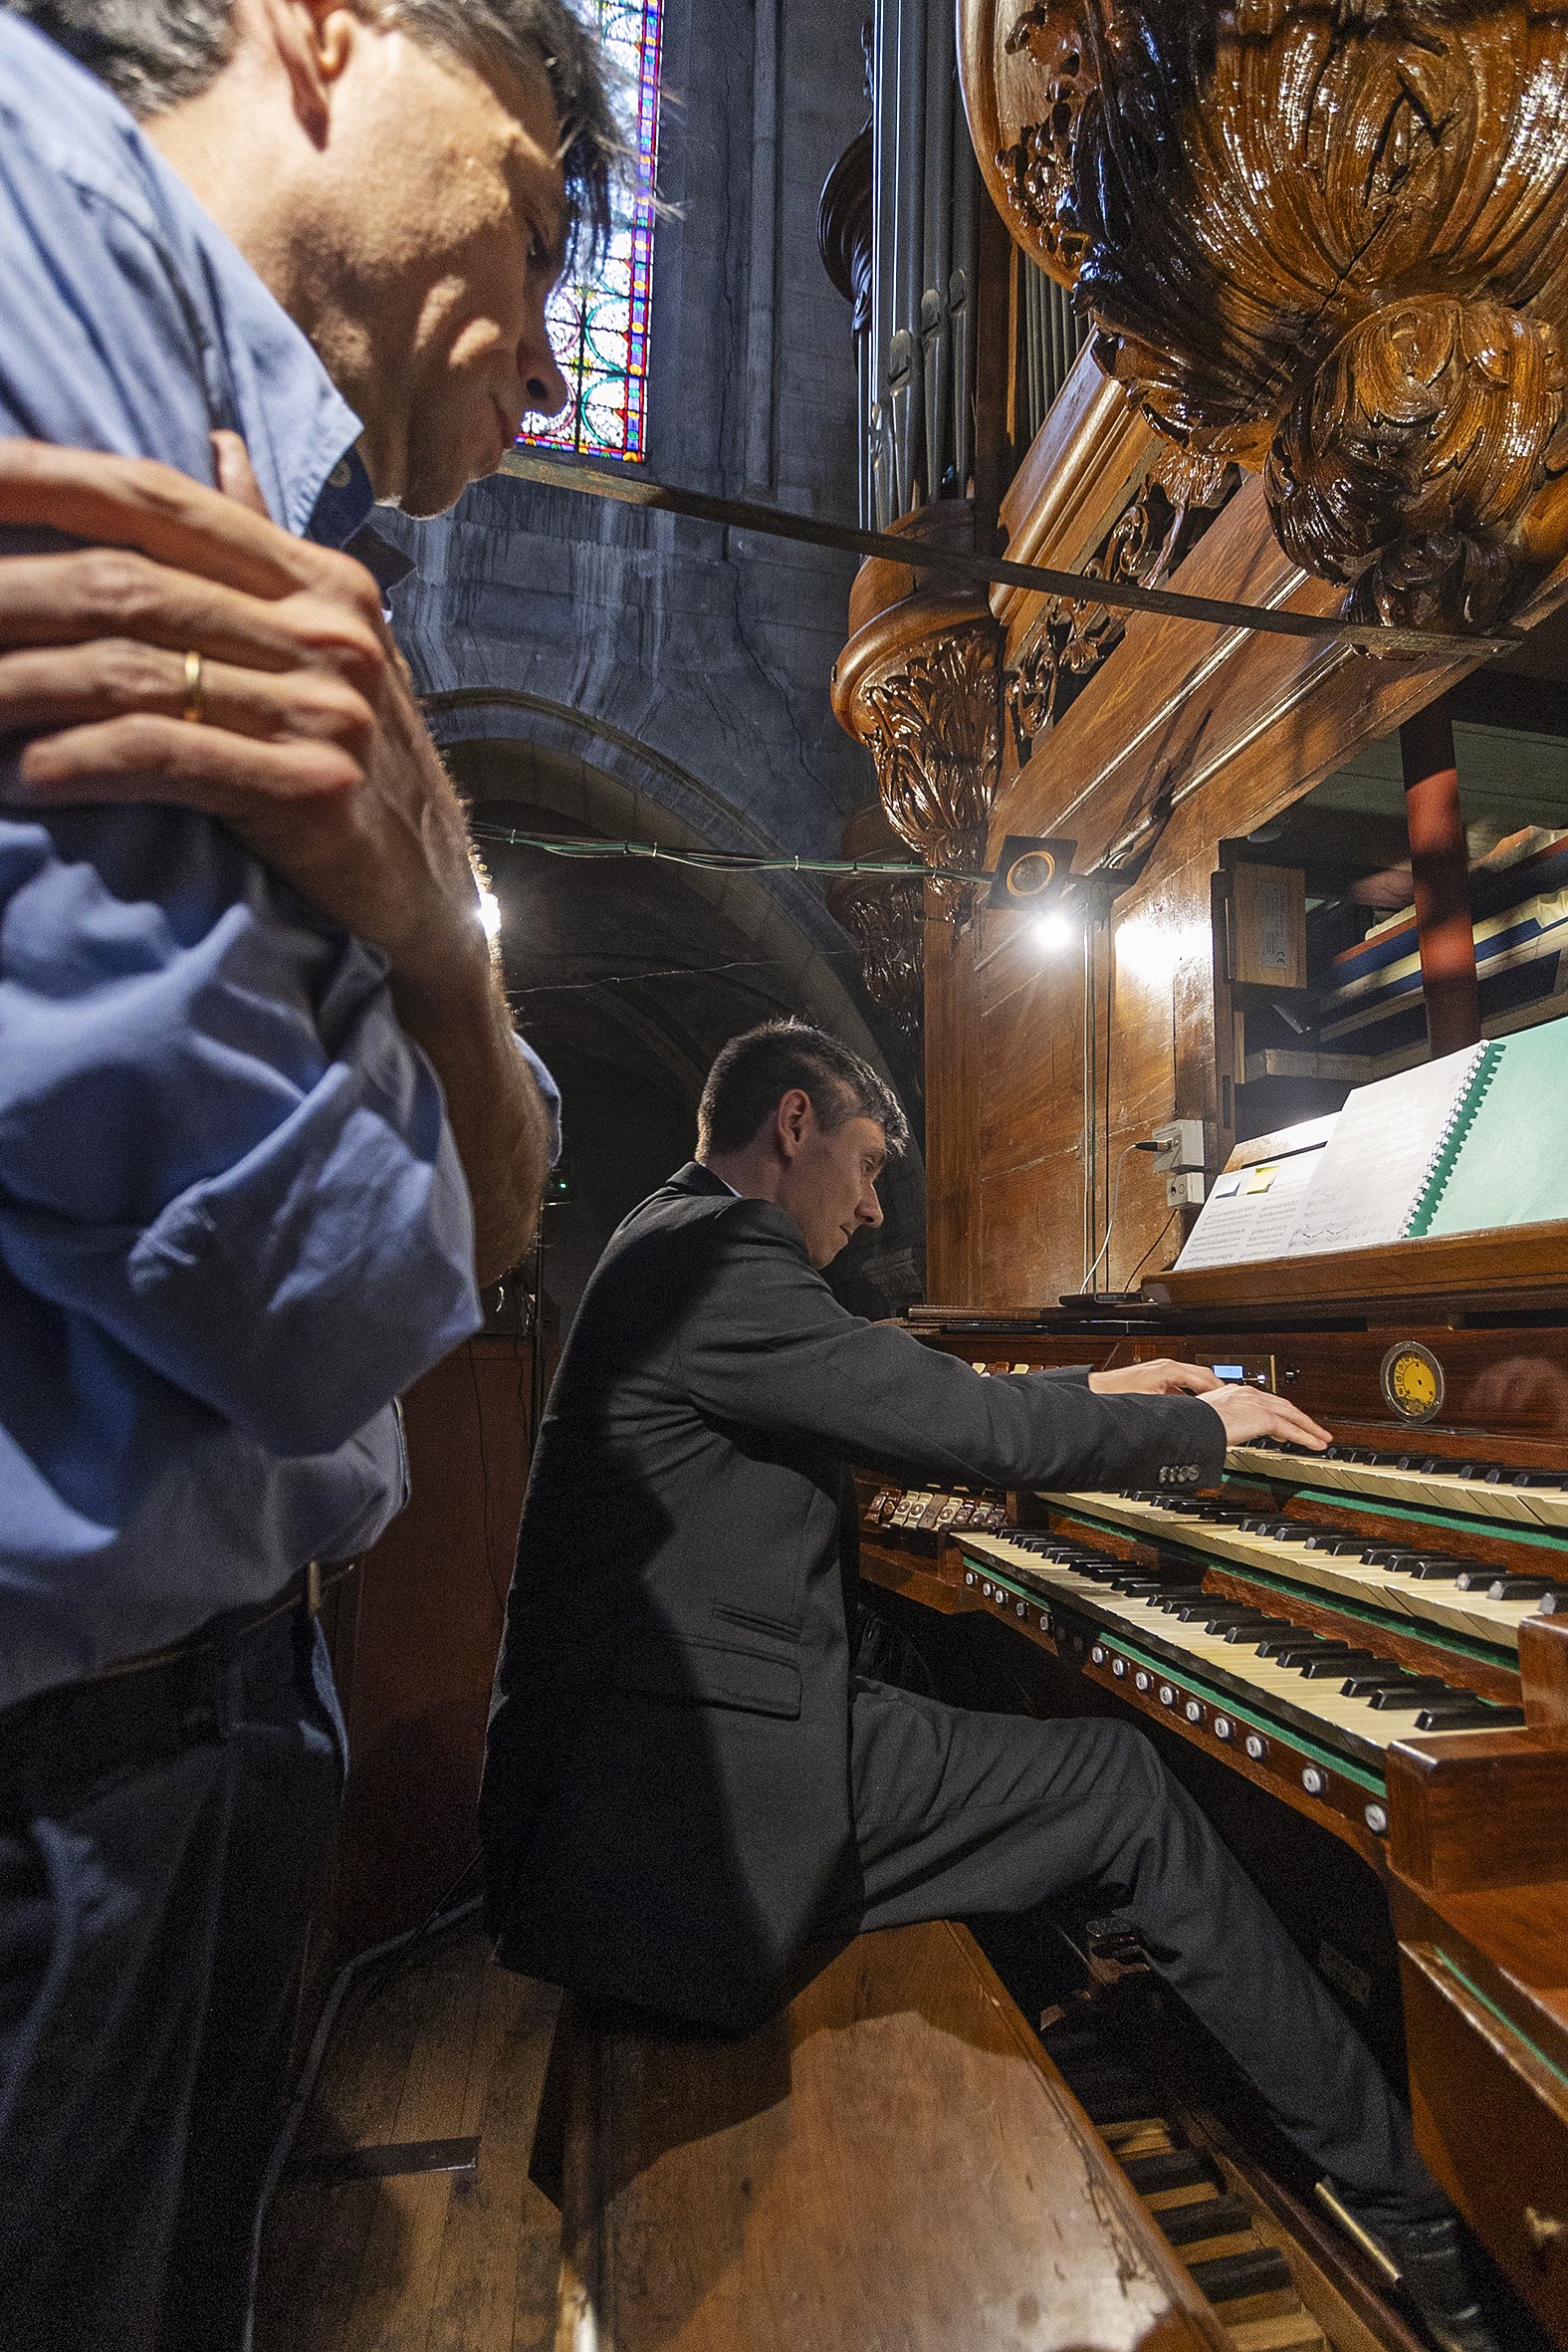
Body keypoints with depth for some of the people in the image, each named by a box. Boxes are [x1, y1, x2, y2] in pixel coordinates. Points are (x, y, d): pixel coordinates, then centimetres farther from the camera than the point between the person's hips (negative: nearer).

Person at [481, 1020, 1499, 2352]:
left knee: (1090, 1769, 16)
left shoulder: (684, 1252, 16)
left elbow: (909, 1419, 21)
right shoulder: (712, 1255, -18)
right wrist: (1199, 1425, -4)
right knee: (1126, 1786, -5)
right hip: (701, 1782, -10)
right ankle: (1406, 2216, 12)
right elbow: (972, 1430, -21)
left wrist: (1097, 1395, 22)